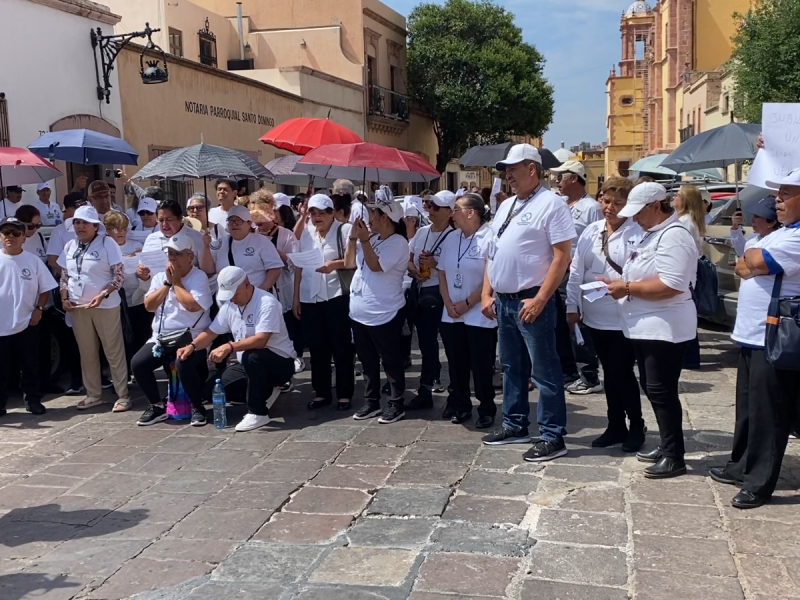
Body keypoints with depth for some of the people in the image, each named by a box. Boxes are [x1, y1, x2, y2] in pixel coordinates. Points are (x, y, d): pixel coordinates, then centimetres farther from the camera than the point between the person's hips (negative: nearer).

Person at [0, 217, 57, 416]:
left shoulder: (33, 261, 0)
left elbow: (45, 288, 6)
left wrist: (38, 309, -6)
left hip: (27, 323, 0)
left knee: (30, 365, 10)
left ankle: (33, 400, 22)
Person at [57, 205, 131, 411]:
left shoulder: (107, 243, -8)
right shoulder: (70, 246, 9)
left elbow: (119, 275, -11)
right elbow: (64, 276, 16)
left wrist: (103, 294, -21)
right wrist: (64, 298, 2)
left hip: (105, 306, -5)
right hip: (78, 307, 5)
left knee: (114, 351, 1)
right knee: (87, 352, 11)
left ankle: (123, 395, 8)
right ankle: (93, 394, 22)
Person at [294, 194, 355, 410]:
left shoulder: (344, 230, -3)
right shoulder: (306, 233, 12)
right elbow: (298, 266, 13)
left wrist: (334, 265, -26)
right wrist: (296, 297, 10)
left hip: (336, 296, -5)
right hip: (309, 298, 5)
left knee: (341, 347, 2)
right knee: (317, 348, 10)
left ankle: (344, 394, 10)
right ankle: (321, 393, 20)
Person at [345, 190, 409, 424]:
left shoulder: (398, 242, -12)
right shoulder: (371, 238, 11)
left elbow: (376, 266, -21)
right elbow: (349, 263, 11)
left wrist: (364, 240, -20)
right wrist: (353, 238, 1)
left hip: (384, 314, -8)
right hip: (360, 312, 8)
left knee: (391, 360, 3)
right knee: (367, 360, 15)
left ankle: (396, 404, 13)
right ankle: (371, 402, 26)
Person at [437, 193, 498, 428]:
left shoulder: (490, 238, -11)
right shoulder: (451, 239, 10)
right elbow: (442, 273, 12)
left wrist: (467, 303, -12)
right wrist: (449, 304, -1)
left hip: (480, 316, -6)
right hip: (452, 315, 6)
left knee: (481, 366, 1)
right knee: (456, 364, 12)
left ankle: (487, 410, 15)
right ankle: (460, 406, 25)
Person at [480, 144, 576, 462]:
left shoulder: (551, 203, -10)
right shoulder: (505, 206, 15)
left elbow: (562, 257, -15)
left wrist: (540, 299, -19)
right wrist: (486, 293, 10)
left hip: (531, 301, -8)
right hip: (503, 300, 9)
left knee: (544, 370, -2)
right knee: (511, 366, 17)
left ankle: (552, 436, 5)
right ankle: (515, 425, 29)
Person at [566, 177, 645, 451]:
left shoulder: (638, 233, -11)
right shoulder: (591, 231, 8)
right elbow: (576, 271, 9)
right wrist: (572, 306, 6)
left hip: (625, 319, -6)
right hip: (595, 317, 6)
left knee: (622, 373, 1)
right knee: (610, 373, 15)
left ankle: (636, 426, 20)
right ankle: (616, 426, 27)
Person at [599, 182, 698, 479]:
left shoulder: (674, 236, -17)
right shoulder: (651, 234, 15)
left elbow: (670, 285, -28)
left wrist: (627, 288, -20)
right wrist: (619, 282, 6)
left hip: (665, 328, -10)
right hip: (646, 326, 10)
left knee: (661, 392, -4)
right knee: (652, 389, 16)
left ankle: (674, 457, 7)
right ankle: (666, 446, 28)